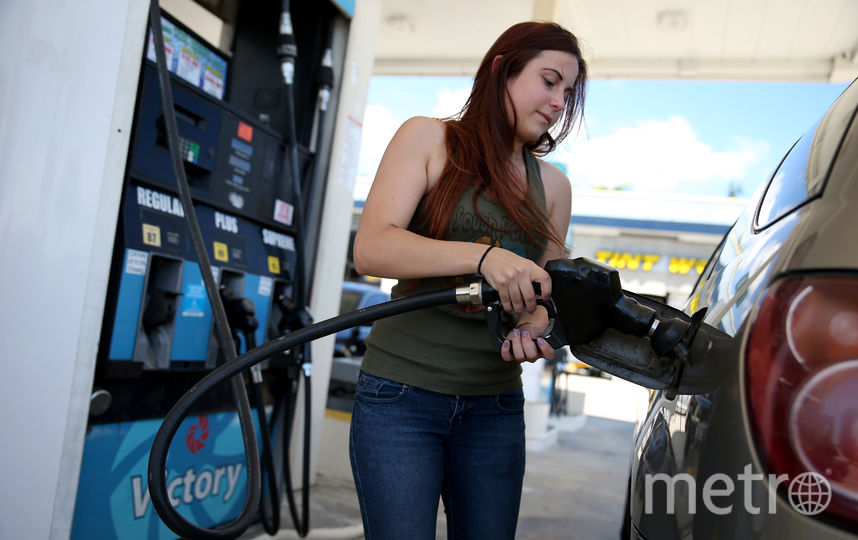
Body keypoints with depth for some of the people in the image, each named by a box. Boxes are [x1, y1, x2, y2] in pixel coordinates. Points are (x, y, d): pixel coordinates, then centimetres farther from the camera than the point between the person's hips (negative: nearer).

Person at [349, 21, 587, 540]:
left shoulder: (553, 185, 12)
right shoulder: (428, 138, -1)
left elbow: (543, 294, 14)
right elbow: (371, 248, -15)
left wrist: (532, 329, -9)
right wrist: (482, 255, -28)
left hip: (496, 407, 4)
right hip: (401, 397, -4)